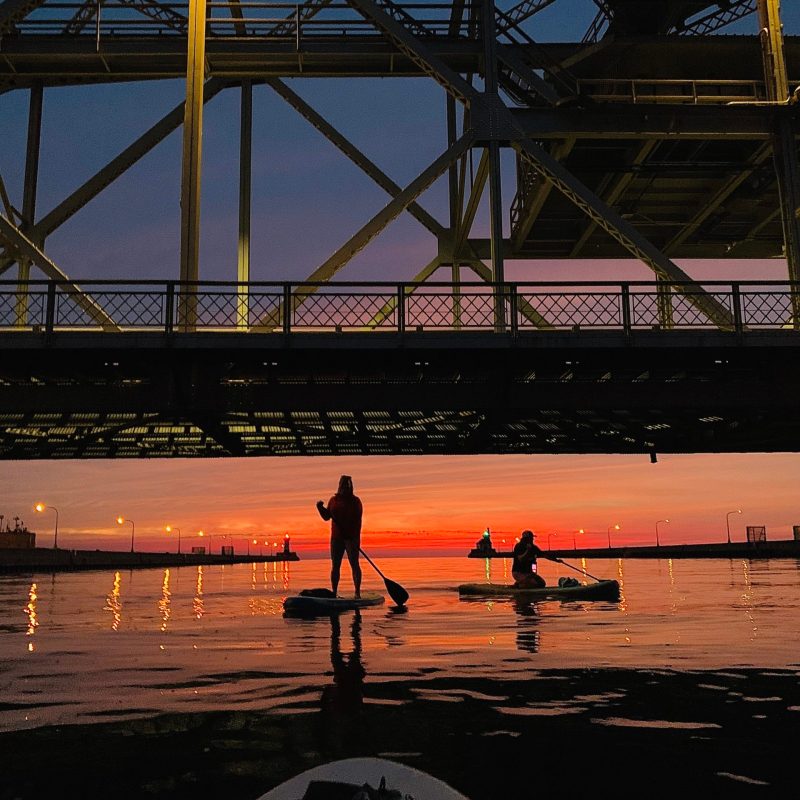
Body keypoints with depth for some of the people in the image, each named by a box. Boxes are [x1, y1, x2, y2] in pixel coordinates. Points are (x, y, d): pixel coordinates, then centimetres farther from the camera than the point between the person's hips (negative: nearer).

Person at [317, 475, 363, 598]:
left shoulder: (355, 501, -2)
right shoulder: (333, 500, 10)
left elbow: (357, 521, -7)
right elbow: (327, 517, 15)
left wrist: (356, 538, -16)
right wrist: (320, 507, -2)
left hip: (351, 538, -4)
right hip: (336, 537, 4)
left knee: (354, 564, -6)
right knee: (335, 566, 5)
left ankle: (357, 592, -3)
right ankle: (334, 592, 11)